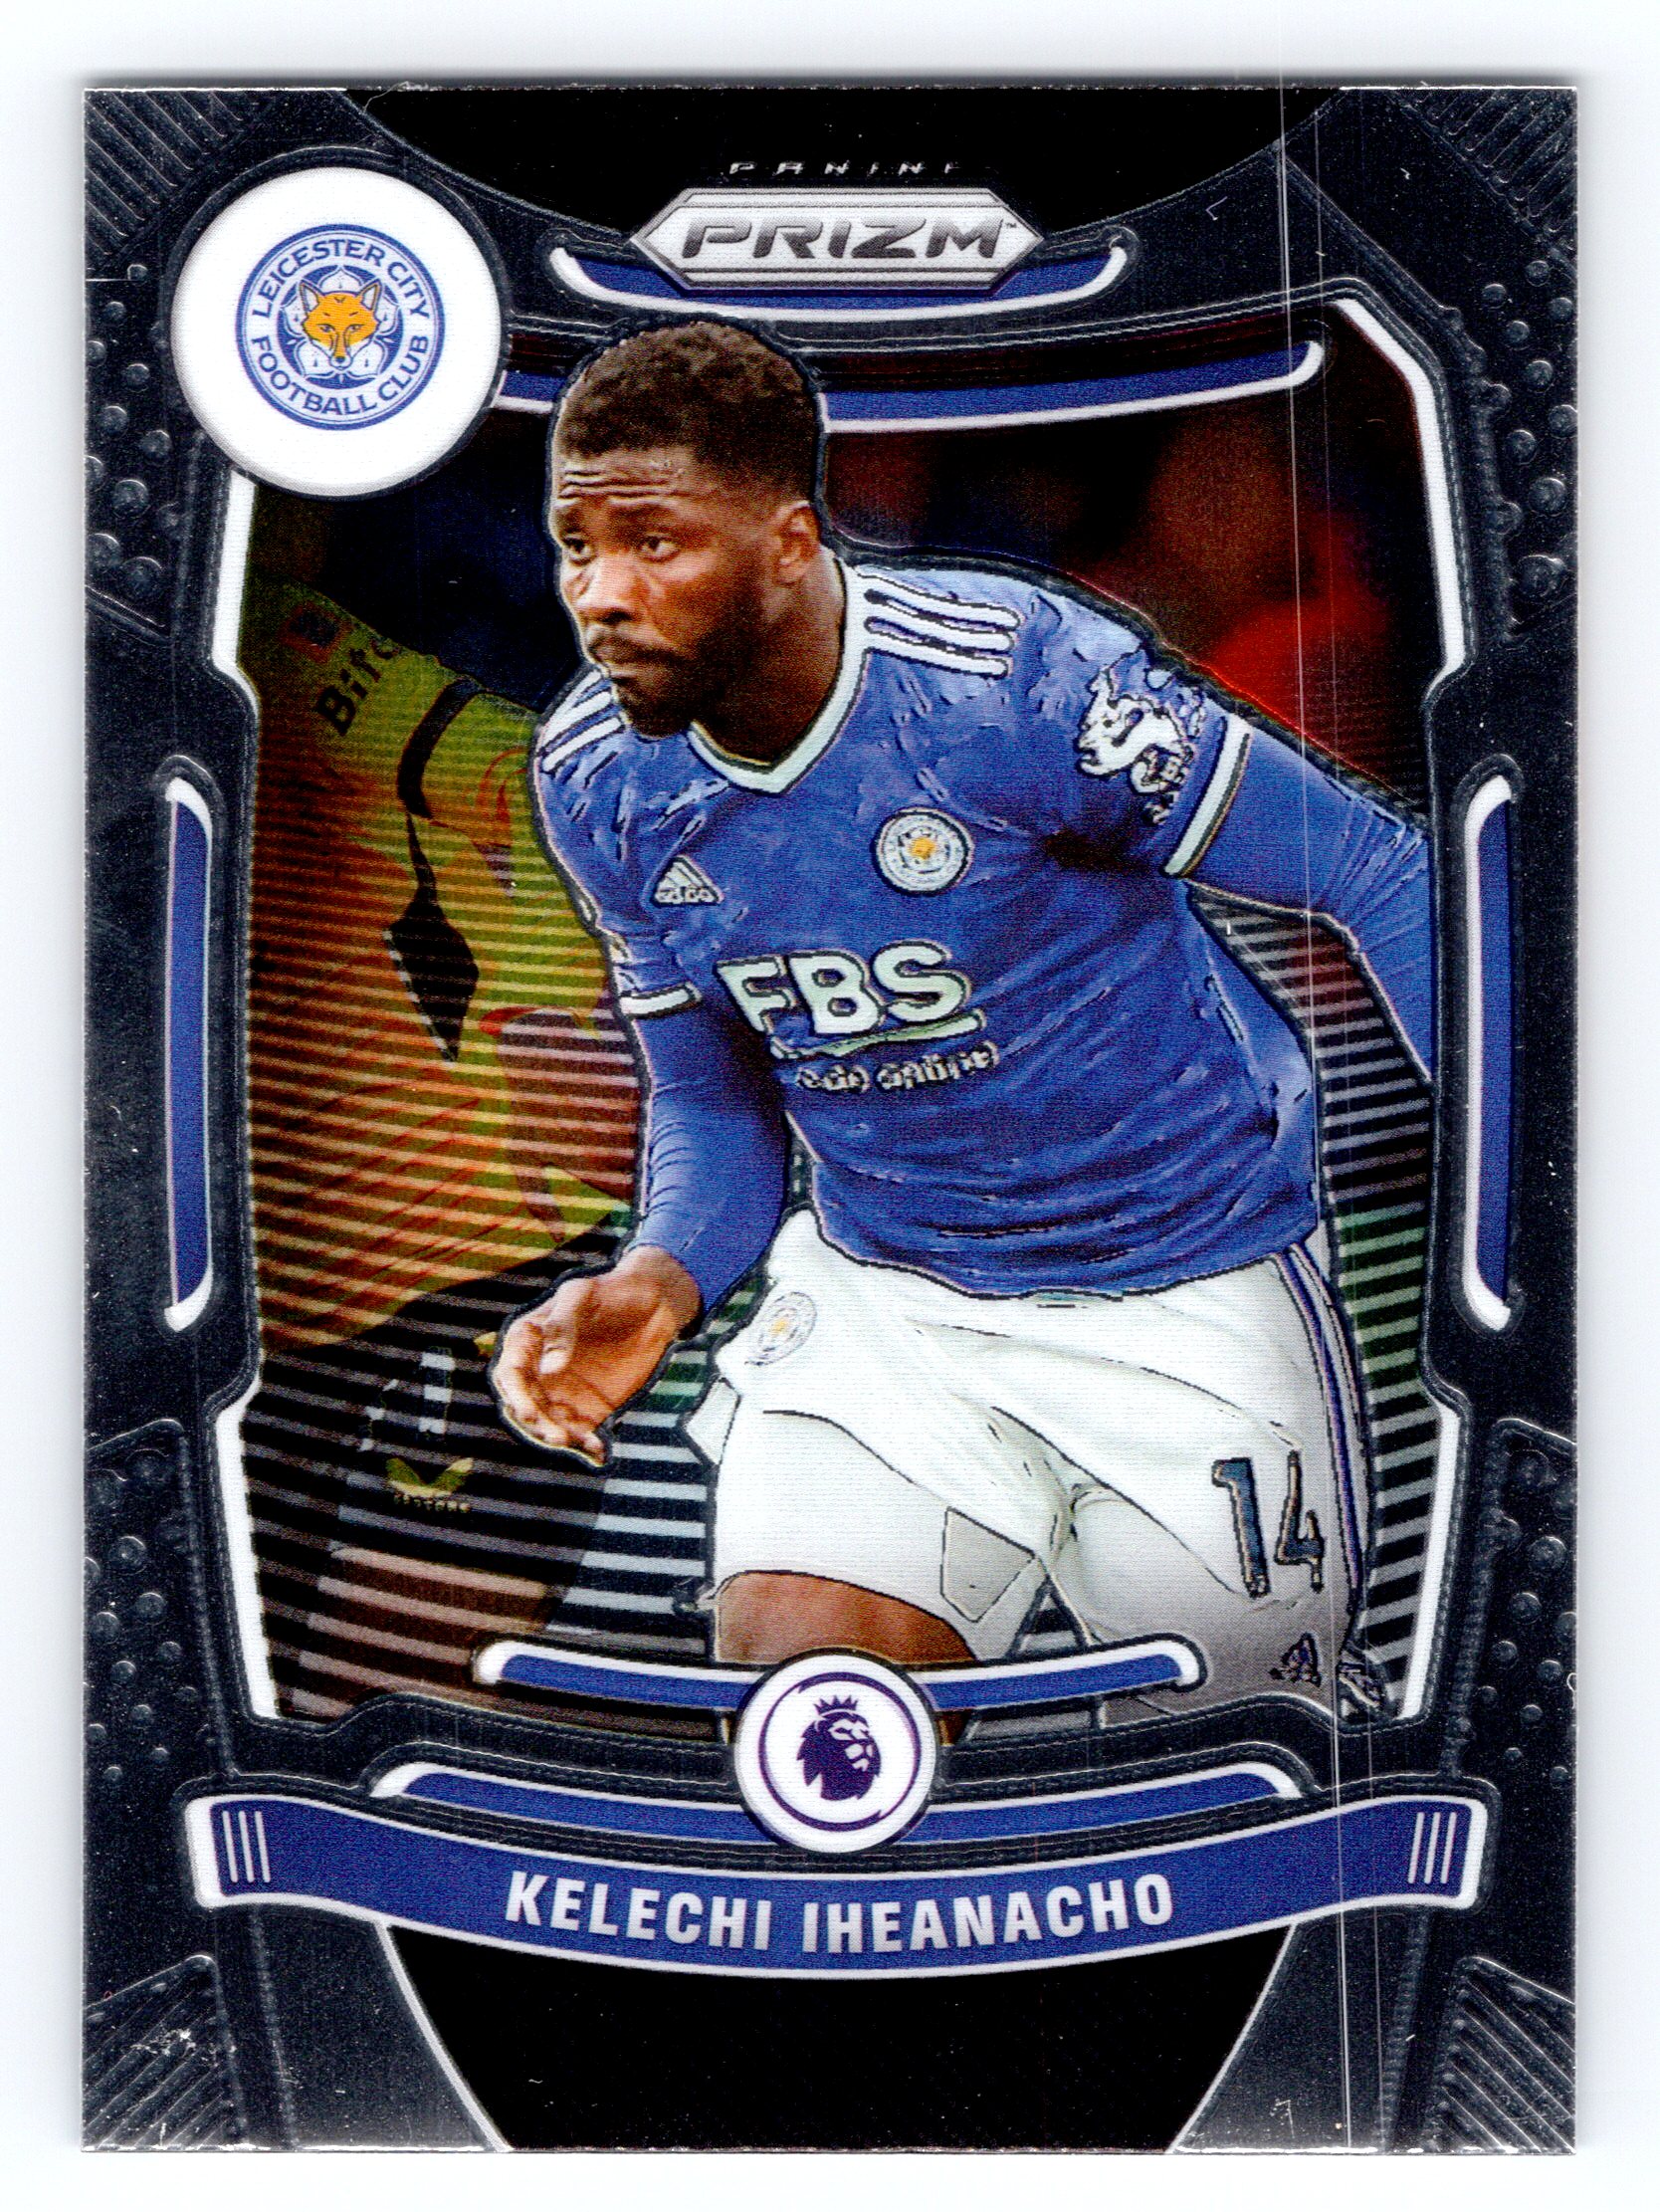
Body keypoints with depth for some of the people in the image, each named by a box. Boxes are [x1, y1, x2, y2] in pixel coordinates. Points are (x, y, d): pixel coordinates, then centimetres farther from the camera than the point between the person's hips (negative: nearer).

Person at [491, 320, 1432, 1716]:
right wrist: (663, 1280, -15)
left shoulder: (1021, 677, -23)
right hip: (877, 1289, 3)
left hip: (1185, 1293, -2)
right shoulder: (596, 778, -6)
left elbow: (1385, 879, -14)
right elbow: (710, 1099, 5)